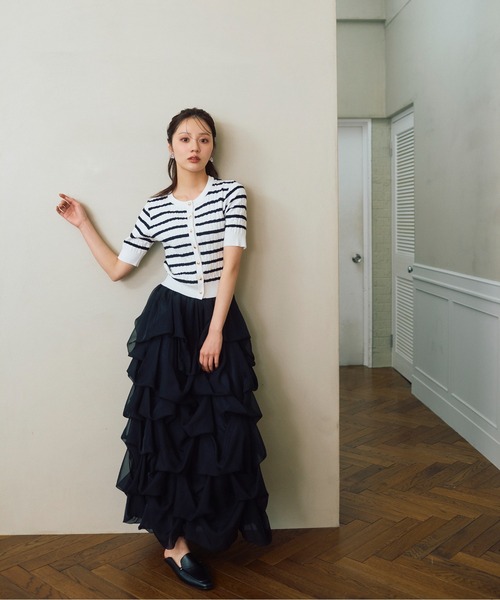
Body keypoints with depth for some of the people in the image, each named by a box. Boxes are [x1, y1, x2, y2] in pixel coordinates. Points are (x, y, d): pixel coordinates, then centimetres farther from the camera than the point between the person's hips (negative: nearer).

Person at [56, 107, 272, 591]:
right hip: (169, 320, 0)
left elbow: (230, 264, -8)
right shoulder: (155, 209, 4)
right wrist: (83, 224, 10)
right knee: (170, 427, 2)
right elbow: (117, 268, 8)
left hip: (220, 318, 0)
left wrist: (215, 332, -13)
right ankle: (176, 543, 13)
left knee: (221, 428, 4)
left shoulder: (230, 193, -1)